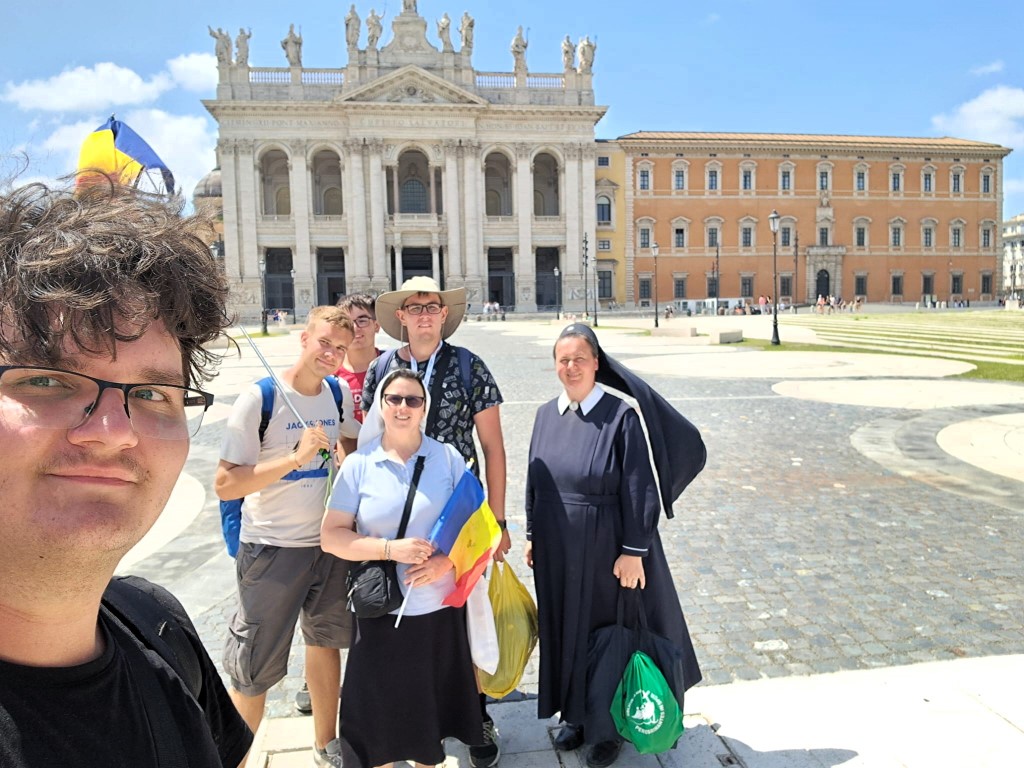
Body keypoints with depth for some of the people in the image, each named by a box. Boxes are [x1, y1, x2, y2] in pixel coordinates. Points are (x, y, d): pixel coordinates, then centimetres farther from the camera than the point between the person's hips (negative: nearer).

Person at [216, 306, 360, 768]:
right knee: (255, 666, 5)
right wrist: (297, 456, -28)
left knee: (325, 642, 19)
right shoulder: (259, 399, -17)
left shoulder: (337, 395, 0)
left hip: (328, 541, 6)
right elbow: (225, 485, -20)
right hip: (272, 548, -6)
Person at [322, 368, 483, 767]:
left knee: (432, 701, 13)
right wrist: (390, 548, -18)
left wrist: (446, 562, -16)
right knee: (381, 703, 10)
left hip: (439, 605, 1)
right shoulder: (358, 464, -3)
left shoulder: (448, 458, -1)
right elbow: (331, 536, -5)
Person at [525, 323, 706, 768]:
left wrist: (633, 551, -16)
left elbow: (639, 488, -15)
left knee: (609, 632, 12)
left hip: (605, 548, -5)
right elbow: (534, 480, 9)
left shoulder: (622, 415, -15)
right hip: (557, 551, 5)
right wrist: (531, 536, 10)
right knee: (565, 632, 17)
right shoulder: (547, 415, 2)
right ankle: (575, 716, 38)